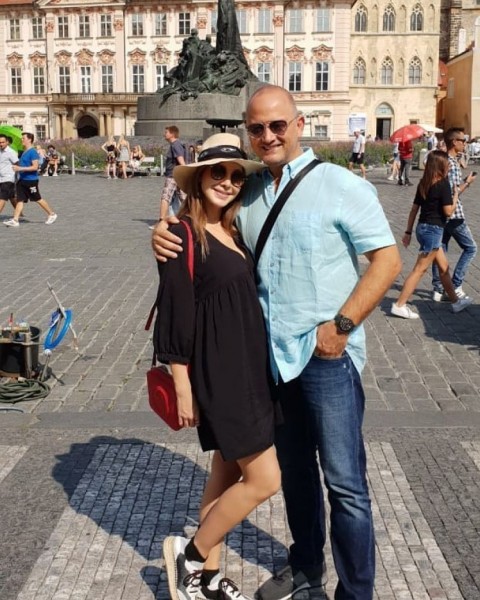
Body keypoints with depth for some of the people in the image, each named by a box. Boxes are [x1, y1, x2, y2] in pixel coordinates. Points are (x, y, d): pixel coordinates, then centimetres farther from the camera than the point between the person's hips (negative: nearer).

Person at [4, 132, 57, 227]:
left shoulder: (33, 152, -15)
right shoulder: (24, 152, 13)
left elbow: (35, 167, -22)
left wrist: (20, 168, -25)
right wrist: (17, 167, 13)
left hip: (31, 180, -9)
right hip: (22, 180, 9)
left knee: (38, 199, 3)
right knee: (20, 200, 2)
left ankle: (52, 214, 19)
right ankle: (15, 220, 0)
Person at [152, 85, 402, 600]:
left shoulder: (340, 186, -8)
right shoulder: (247, 193, 8)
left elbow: (387, 259, -10)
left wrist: (341, 325, -16)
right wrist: (167, 239, -4)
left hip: (327, 355, -6)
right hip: (272, 354, 6)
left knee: (344, 481, 2)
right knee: (293, 469, 20)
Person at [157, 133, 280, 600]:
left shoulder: (231, 231, 9)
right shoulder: (183, 235, -15)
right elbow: (175, 315, -15)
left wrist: (256, 367, 12)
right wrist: (182, 386, -14)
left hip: (246, 366, 9)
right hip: (217, 372, -8)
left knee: (228, 471, 16)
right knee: (264, 479, -4)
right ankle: (190, 554, 16)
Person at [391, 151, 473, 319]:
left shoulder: (424, 183, 7)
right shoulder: (443, 183, -14)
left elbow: (414, 209, 10)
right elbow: (448, 211, -15)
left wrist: (408, 232, 14)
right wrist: (455, 198, 3)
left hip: (423, 228, 8)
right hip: (433, 230, -8)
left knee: (444, 267, 18)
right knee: (420, 269, -3)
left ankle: (455, 302, 29)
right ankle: (399, 305, -1)